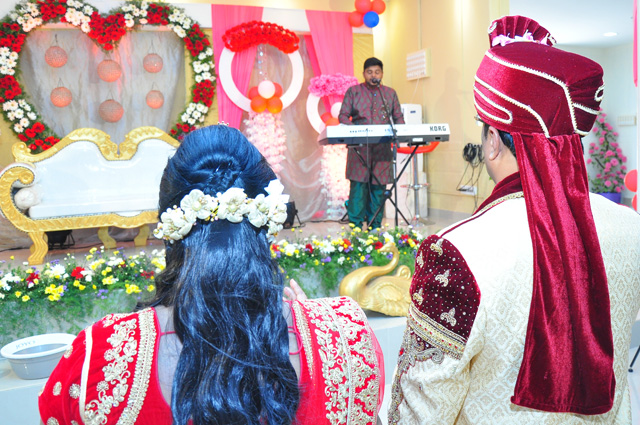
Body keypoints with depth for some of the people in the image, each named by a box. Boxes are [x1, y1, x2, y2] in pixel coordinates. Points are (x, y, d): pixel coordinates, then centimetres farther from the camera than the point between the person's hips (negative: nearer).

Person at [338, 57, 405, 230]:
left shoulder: (390, 93, 15)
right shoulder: (353, 91, 8)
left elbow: (398, 117, 16)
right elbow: (343, 115, 5)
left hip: (382, 148, 3)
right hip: (359, 148, -2)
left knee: (379, 187, 2)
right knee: (358, 186, -8)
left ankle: (375, 227, 10)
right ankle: (355, 227, -3)